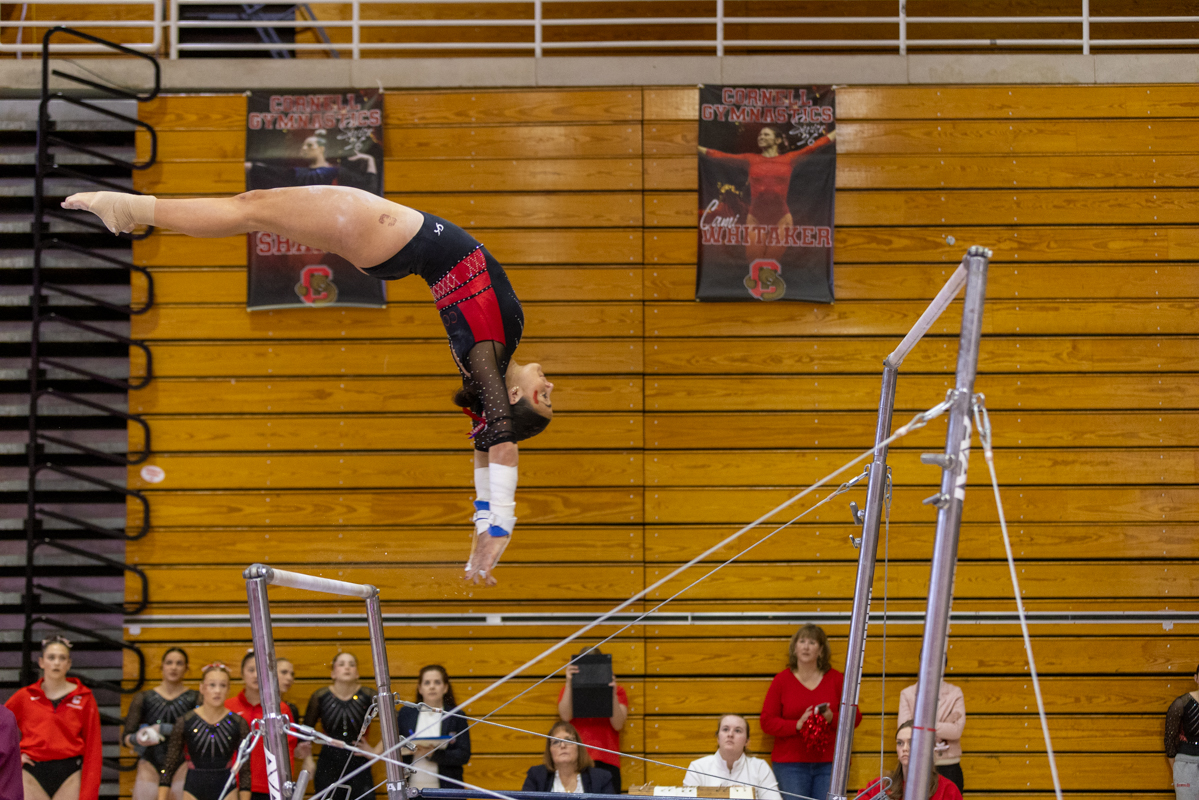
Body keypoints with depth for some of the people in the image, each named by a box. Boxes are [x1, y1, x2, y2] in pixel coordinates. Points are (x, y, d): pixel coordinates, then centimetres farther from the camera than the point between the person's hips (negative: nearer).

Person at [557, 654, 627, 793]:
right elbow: (565, 717, -3)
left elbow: (618, 725, 1)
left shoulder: (617, 691, 16)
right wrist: (569, 684, -10)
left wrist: (613, 694, -10)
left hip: (606, 762, 0)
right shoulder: (569, 690, 17)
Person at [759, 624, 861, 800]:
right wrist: (797, 725, -15)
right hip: (791, 764, -1)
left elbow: (855, 717, 9)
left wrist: (832, 718, -12)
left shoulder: (836, 679, 8)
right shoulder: (781, 680, 5)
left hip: (829, 764, 1)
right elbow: (767, 722, 1)